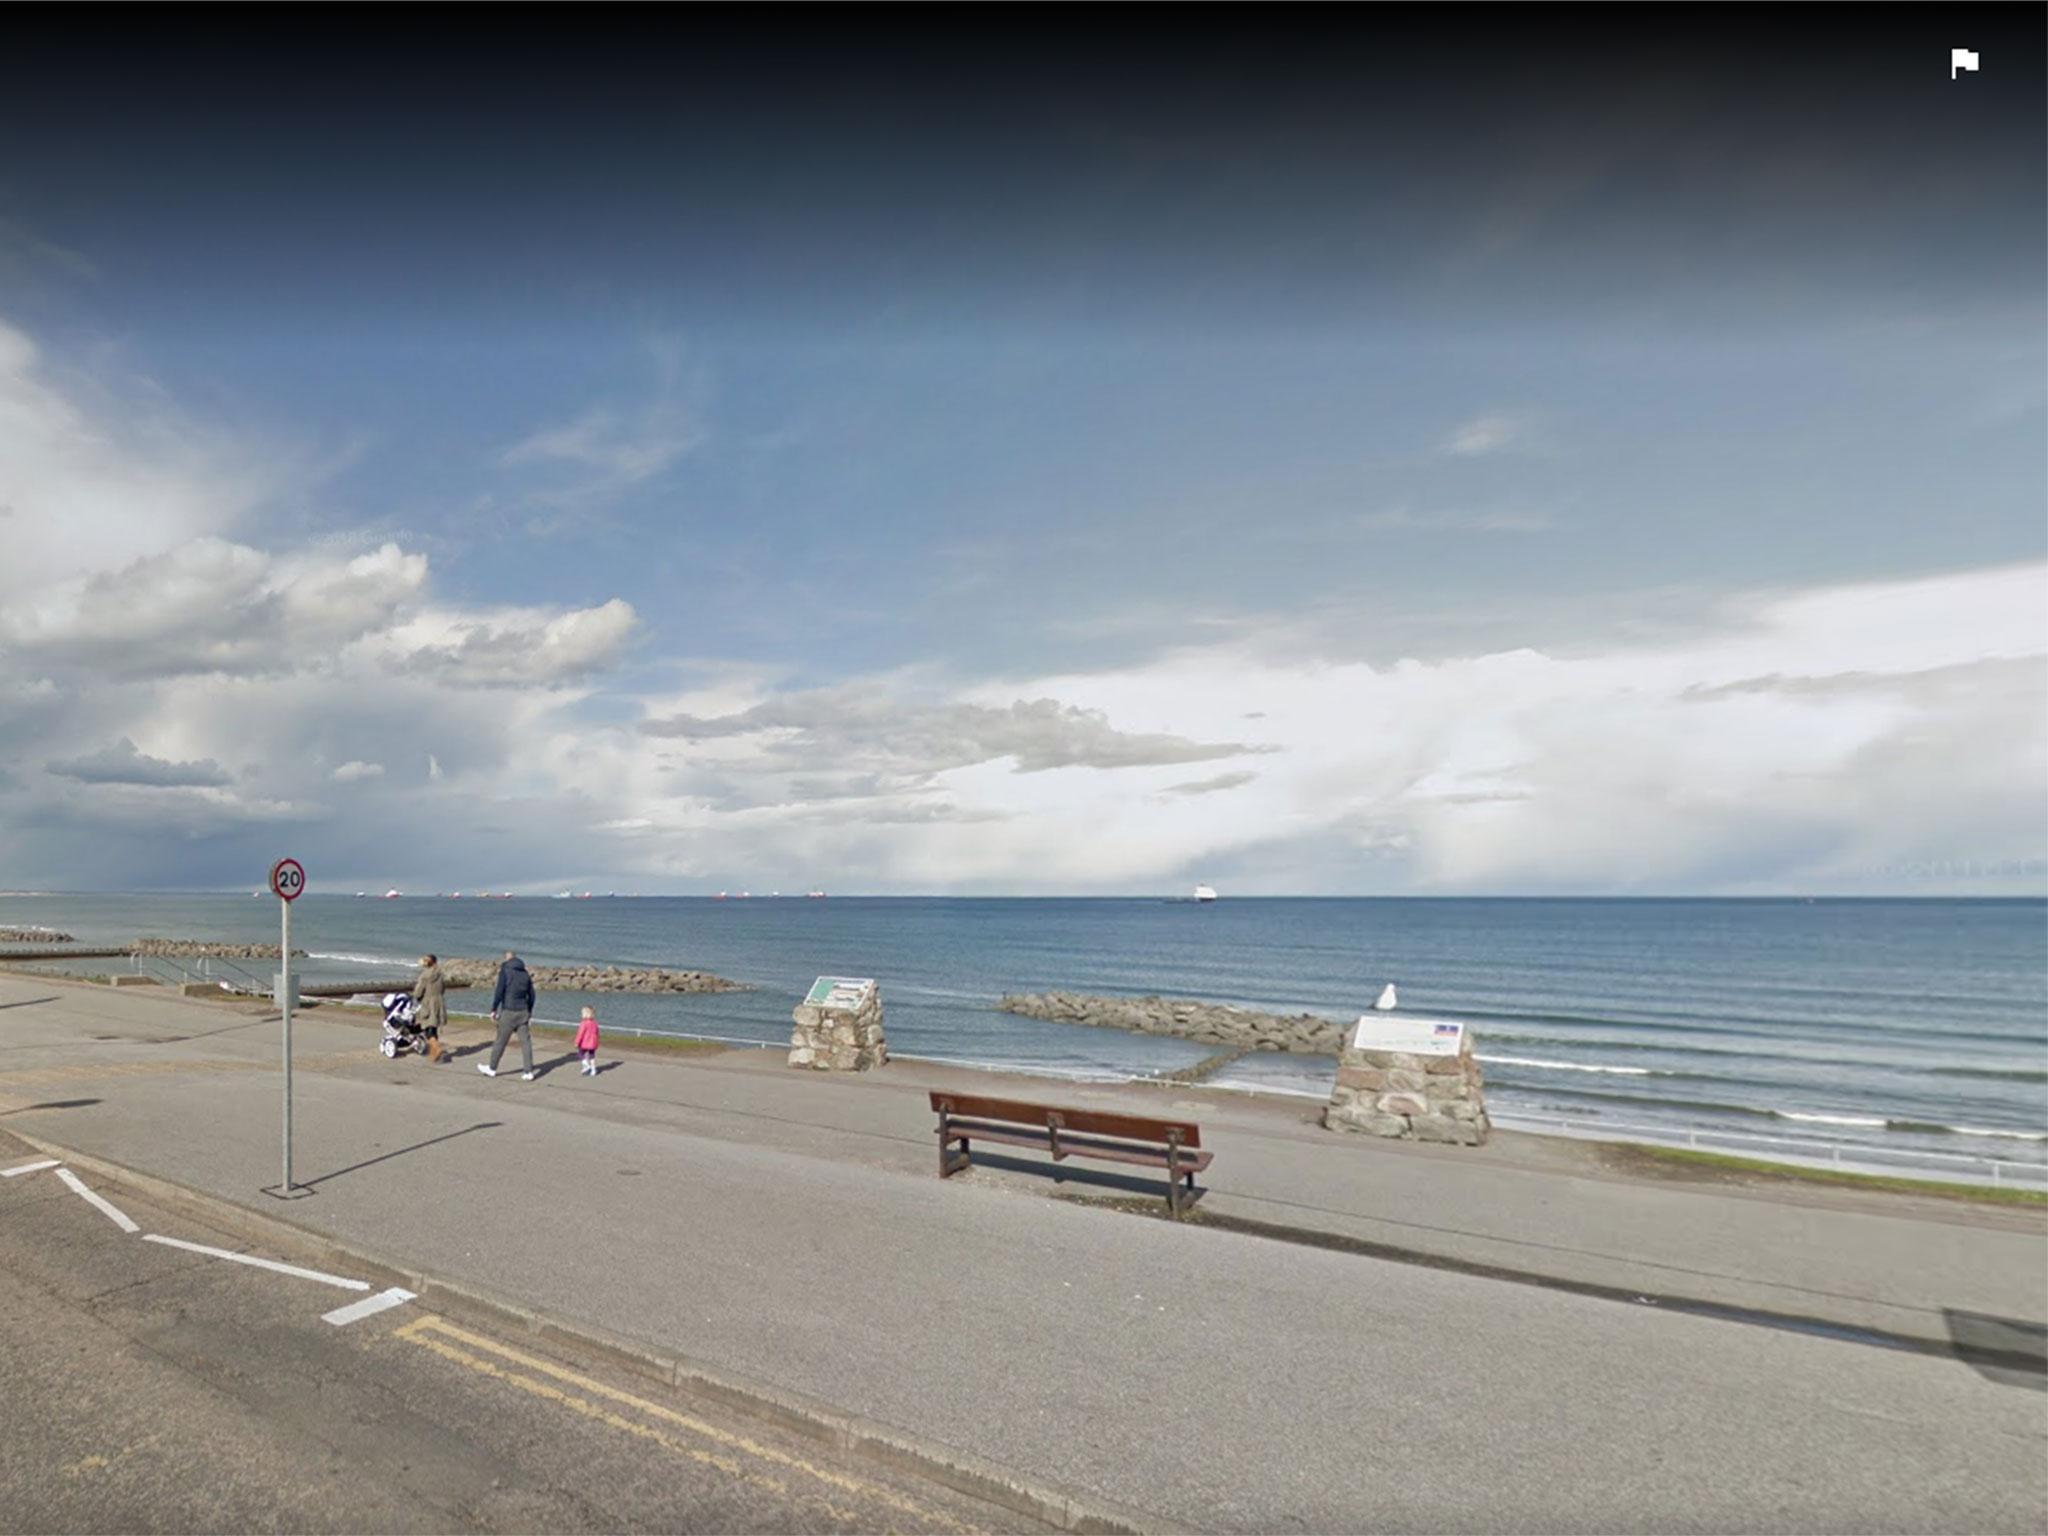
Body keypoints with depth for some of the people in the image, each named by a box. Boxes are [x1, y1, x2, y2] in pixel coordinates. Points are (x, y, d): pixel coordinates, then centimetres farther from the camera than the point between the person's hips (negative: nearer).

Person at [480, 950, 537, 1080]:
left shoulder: (505, 971, -5)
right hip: (523, 1012, 5)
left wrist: (493, 1010, -7)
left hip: (509, 1012, -5)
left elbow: (499, 992, -13)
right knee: (525, 1042, 3)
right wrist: (529, 1013, 22)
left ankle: (492, 1068, 23)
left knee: (500, 1041, 9)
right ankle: (528, 1072, 0)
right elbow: (531, 995, 14)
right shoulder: (525, 973, 12)